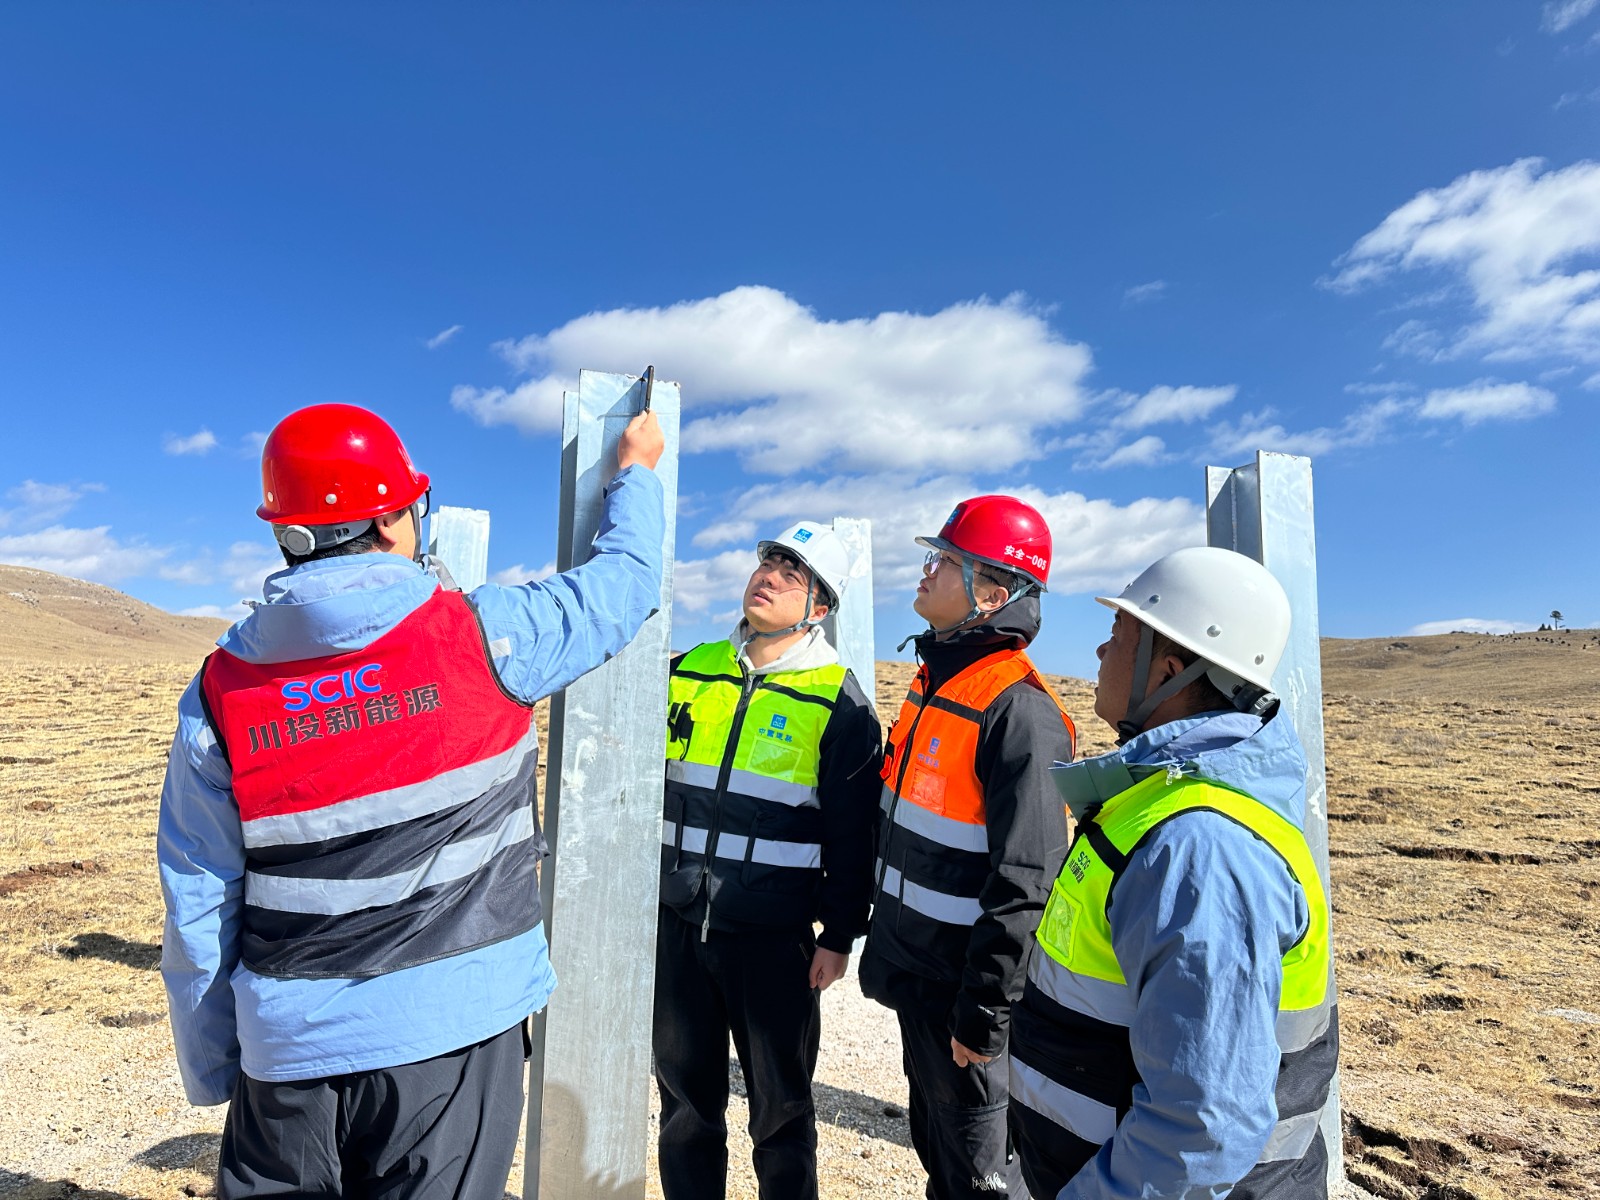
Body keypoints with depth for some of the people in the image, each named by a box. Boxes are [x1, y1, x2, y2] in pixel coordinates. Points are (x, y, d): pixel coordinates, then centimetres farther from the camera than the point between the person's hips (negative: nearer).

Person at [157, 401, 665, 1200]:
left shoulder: (220, 689, -5)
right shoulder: (480, 635, -14)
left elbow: (198, 907, 0)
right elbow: (624, 578, 2)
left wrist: (212, 1072, 13)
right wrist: (636, 471, 21)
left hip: (288, 1048, 3)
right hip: (449, 1029, -3)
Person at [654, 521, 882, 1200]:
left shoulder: (839, 701, -6)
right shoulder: (691, 671, 5)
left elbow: (852, 833, -5)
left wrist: (840, 935, -4)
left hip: (772, 934, -4)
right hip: (676, 921, 4)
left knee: (781, 1106, 11)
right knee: (685, 1095, 18)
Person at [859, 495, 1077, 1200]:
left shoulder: (1018, 711, -22)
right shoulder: (934, 682, 7)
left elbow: (1025, 886, -24)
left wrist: (983, 1015, -20)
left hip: (961, 985, -8)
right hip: (915, 974, 9)